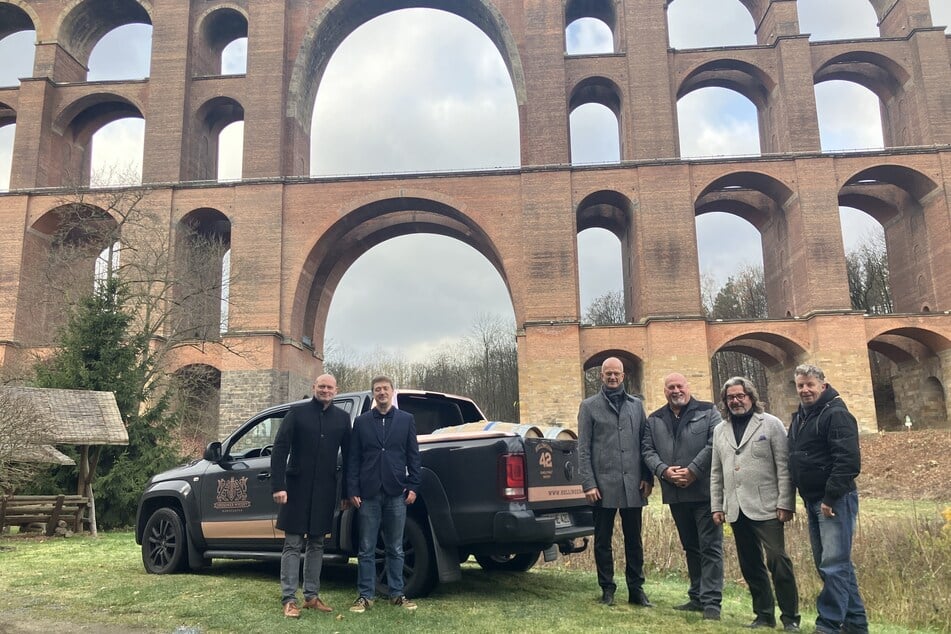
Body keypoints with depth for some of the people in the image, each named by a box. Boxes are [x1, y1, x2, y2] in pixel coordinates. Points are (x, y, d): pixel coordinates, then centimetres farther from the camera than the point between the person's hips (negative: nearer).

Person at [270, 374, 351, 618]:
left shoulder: (342, 418, 6)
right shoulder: (297, 413, -2)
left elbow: (348, 456, 8)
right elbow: (279, 449, -6)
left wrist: (347, 492, 6)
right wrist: (278, 485, -14)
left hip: (325, 490, 3)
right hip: (297, 487, -3)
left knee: (316, 544, 11)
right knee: (293, 544, 1)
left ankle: (311, 595, 21)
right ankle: (289, 599, 6)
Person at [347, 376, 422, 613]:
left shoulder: (406, 420, 7)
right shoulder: (361, 421, 7)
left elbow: (413, 456, 7)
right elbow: (353, 459, 5)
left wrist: (413, 486, -1)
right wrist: (353, 490, -1)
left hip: (396, 493, 0)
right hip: (369, 494, 0)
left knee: (395, 549, 9)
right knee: (367, 549, 5)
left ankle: (397, 594, 18)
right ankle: (365, 595, 14)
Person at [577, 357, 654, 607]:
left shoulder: (636, 405, 11)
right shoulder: (589, 406, 4)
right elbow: (583, 449, -1)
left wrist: (648, 477, 1)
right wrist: (588, 483, -8)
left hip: (632, 484, 2)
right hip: (603, 485, -2)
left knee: (634, 540, 10)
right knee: (603, 541, 7)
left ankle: (636, 589, 20)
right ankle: (607, 589, 19)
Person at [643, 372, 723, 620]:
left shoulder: (708, 412, 1)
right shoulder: (654, 420, 13)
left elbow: (714, 444, -10)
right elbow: (648, 451, 6)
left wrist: (693, 471, -16)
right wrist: (664, 471, -12)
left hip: (705, 491, -4)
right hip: (675, 494, 5)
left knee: (710, 546, -4)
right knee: (690, 547, 15)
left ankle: (712, 602, -1)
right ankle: (697, 597, 24)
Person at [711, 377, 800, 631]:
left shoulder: (771, 424, 0)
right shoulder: (720, 430, 13)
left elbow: (784, 467, -5)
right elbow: (716, 472, 15)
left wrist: (786, 503, -11)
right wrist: (717, 506, 9)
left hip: (766, 508, -5)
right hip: (736, 510, 5)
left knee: (778, 562, -7)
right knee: (750, 565, 10)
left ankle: (790, 617, 6)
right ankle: (764, 615, 21)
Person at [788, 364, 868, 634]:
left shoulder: (836, 414, -13)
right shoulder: (800, 417, 14)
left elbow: (848, 460, -21)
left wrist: (830, 498, -21)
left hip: (835, 501, -9)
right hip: (814, 501, 9)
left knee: (833, 565, -8)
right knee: (827, 564, 13)